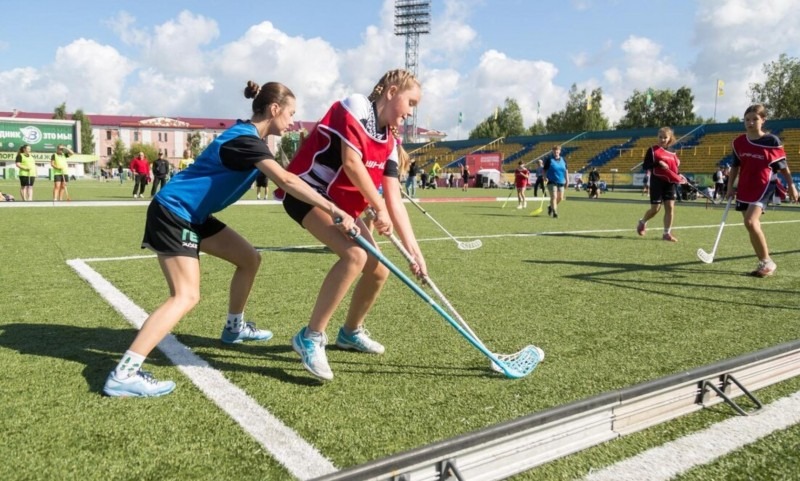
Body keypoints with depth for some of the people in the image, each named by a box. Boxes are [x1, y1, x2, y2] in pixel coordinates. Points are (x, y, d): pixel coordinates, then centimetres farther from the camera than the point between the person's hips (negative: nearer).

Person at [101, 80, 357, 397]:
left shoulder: (247, 135, 9)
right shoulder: (246, 140, -22)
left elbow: (280, 179, 22)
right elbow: (286, 180, -35)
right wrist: (335, 211, -37)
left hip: (192, 214, 10)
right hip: (172, 212, -10)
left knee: (249, 258, 13)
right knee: (186, 297, -19)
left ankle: (234, 327, 32)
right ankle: (123, 374, -20)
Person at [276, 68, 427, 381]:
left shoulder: (390, 141, 6)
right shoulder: (355, 107, -15)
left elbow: (394, 201, 1)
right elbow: (351, 162, -25)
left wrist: (414, 251, -6)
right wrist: (379, 208, -16)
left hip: (342, 202, 9)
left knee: (378, 270, 6)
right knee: (355, 255, -30)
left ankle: (351, 332, 32)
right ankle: (311, 338, -18)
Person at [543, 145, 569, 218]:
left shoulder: (563, 160, 8)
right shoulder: (549, 160, -4)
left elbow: (566, 171, 13)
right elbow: (544, 170, -1)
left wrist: (567, 180, 8)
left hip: (561, 182, 5)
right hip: (552, 182, -5)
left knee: (560, 198, 9)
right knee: (554, 197, -13)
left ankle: (551, 207, 34)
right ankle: (555, 212, -7)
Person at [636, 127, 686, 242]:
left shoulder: (672, 152, 12)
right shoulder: (653, 150, -4)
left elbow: (674, 168, 21)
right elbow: (645, 166, -10)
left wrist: (680, 176, 3)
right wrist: (658, 163, -25)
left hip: (670, 182, 5)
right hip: (657, 181, -5)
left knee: (670, 207, -3)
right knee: (655, 208, -1)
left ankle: (667, 233, 3)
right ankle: (642, 222, 28)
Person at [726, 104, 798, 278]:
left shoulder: (772, 141, -7)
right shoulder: (739, 142, 5)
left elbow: (782, 166, 0)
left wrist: (791, 186, 1)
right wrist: (730, 186, 9)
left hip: (764, 186, -6)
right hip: (745, 187, 6)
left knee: (751, 222, -22)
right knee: (751, 226, 7)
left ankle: (768, 262, -8)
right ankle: (763, 263, 19)